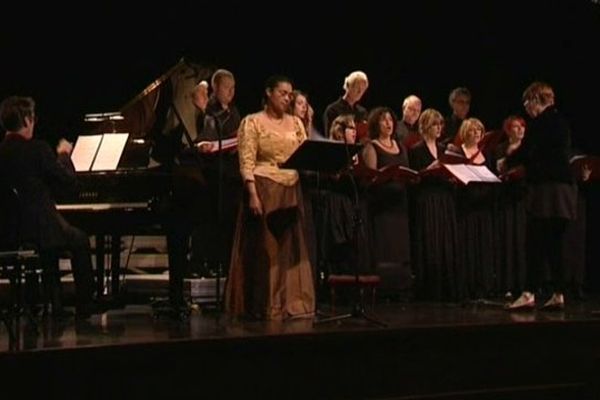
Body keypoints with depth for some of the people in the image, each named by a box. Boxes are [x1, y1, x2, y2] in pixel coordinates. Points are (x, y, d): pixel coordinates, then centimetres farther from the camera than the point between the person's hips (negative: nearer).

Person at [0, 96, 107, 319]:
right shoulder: (37, 149, -17)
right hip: (36, 229, -5)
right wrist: (64, 155, 9)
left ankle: (56, 304, 31)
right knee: (80, 240, 23)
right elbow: (69, 182, -9)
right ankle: (84, 305, 26)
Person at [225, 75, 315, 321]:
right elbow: (246, 162, -10)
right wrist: (252, 194, -18)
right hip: (264, 188, -5)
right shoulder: (253, 122, -3)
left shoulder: (295, 123, 13)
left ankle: (290, 302, 11)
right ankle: (263, 306, 2)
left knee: (290, 248, 6)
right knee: (262, 248, -2)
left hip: (291, 190, 5)